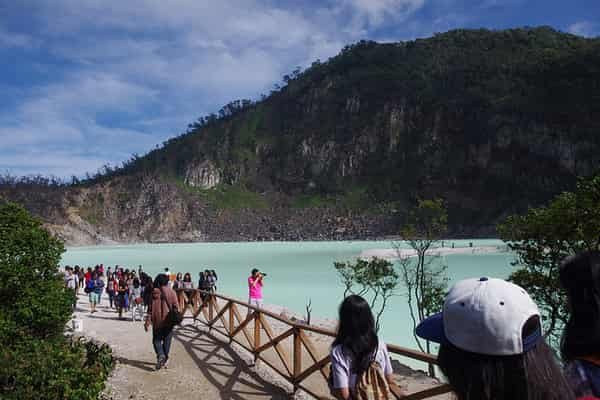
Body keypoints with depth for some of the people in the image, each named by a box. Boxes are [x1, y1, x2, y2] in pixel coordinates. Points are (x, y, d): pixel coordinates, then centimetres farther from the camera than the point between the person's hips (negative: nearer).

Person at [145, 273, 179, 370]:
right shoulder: (171, 292, -4)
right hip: (168, 321, 1)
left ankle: (160, 355, -12)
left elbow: (150, 309, -2)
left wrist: (147, 322, 2)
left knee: (156, 340, 10)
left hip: (156, 321, 0)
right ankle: (165, 358, 17)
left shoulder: (154, 293, -4)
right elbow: (175, 307, -3)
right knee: (167, 340, 13)